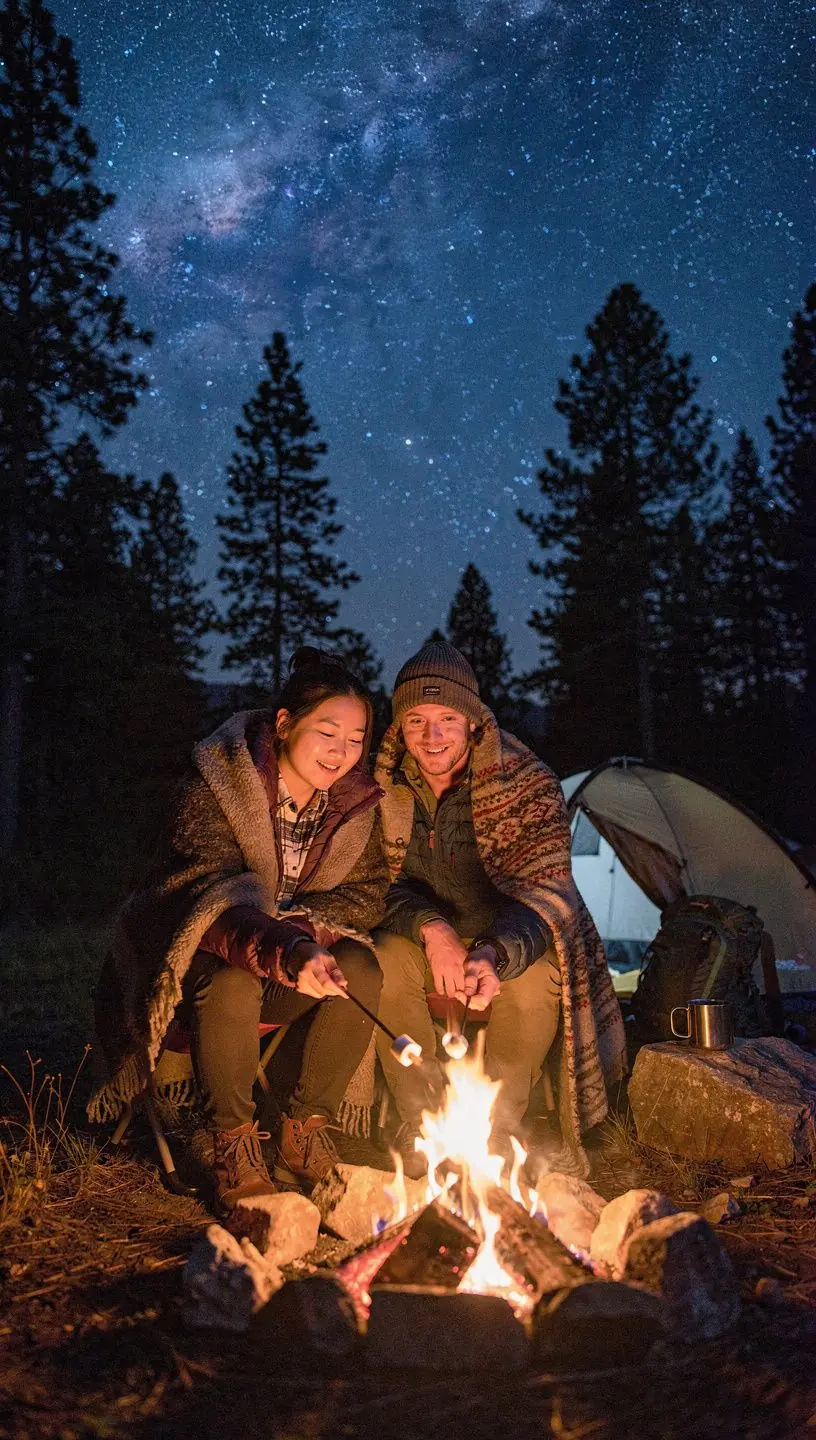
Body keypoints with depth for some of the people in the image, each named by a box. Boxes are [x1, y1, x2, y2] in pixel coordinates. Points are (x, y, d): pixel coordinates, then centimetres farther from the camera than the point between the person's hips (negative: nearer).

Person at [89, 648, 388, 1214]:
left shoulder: (357, 801, -5)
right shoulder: (217, 785, -21)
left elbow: (367, 892, -6)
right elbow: (205, 896, -33)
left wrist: (301, 928, -25)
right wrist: (286, 952, -51)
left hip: (286, 982, 5)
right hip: (207, 959, -4)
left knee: (362, 968, -24)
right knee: (232, 983, -37)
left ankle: (306, 1131, -8)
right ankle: (234, 1146, -16)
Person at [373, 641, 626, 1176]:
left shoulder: (528, 783, -18)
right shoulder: (385, 785, -10)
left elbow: (544, 890, -25)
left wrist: (496, 955, -46)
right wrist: (432, 929, -28)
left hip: (512, 949, -2)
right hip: (423, 942, 2)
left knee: (537, 977, -33)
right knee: (382, 961, -29)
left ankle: (497, 1127, -13)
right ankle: (421, 1124, -13)